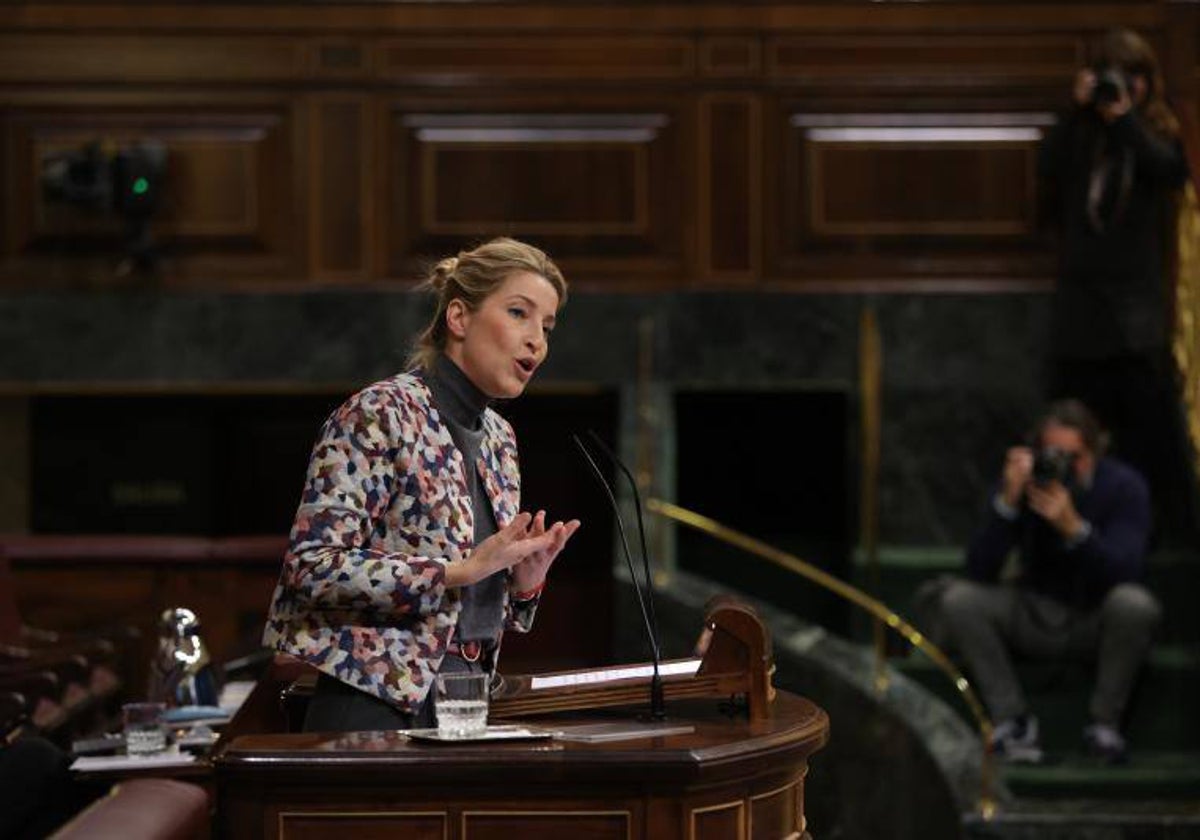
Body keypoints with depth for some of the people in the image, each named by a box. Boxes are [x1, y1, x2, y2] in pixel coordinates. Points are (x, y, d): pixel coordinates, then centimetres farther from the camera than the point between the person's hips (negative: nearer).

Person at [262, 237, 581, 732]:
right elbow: (312, 566, -18)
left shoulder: (498, 439, 15)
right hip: (377, 705, -8)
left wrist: (525, 580, 0)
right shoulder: (381, 413, -9)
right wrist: (461, 570, -21)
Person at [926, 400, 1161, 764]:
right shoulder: (1023, 481, -11)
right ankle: (1012, 717, -12)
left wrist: (1072, 527, -42)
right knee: (957, 599, -23)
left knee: (1134, 603, -35)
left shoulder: (1123, 485, -14)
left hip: (1094, 621, -2)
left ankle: (1105, 722, -14)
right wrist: (1008, 501, -32)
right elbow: (980, 572, -19)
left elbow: (1127, 571, -28)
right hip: (1032, 617, 2)